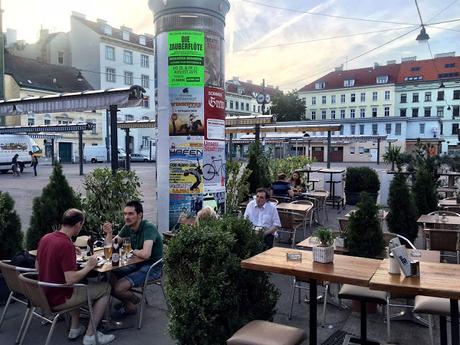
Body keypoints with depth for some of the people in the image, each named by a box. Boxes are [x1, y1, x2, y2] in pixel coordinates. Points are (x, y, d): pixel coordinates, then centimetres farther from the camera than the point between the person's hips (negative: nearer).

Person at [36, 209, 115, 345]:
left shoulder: (45, 238, 0)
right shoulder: (66, 244, -25)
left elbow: (37, 266, 14)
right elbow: (70, 280, -29)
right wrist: (89, 266, -13)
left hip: (44, 295, 9)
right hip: (58, 300, -9)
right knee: (105, 288, 2)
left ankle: (75, 329, 29)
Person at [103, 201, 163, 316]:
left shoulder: (148, 228, -23)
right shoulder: (127, 227, 2)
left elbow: (145, 254, -36)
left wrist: (133, 251, -14)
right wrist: (109, 233, -13)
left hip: (152, 267, -8)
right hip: (137, 264, 8)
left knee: (117, 288, -22)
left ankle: (134, 301, 12)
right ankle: (128, 303, 18)